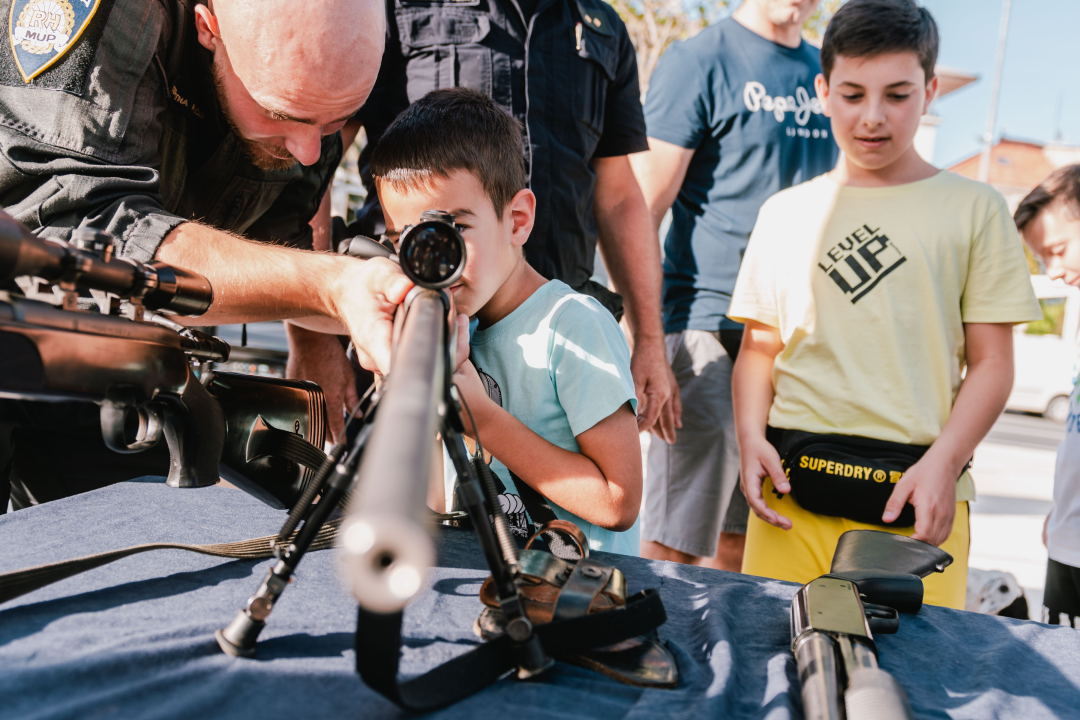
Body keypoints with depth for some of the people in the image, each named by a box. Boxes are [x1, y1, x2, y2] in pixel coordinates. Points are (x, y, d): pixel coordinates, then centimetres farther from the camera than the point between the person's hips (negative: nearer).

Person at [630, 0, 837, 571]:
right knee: (676, 540, -4)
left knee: (742, 536, 13)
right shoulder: (697, 62, -3)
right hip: (709, 325, -6)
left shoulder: (826, 72, 16)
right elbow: (640, 209, -10)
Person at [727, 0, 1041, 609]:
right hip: (792, 486, 2)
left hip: (918, 495, -1)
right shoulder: (785, 213, 12)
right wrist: (751, 438, -2)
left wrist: (941, 464, -10)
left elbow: (991, 363, 3)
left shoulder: (974, 210, 6)